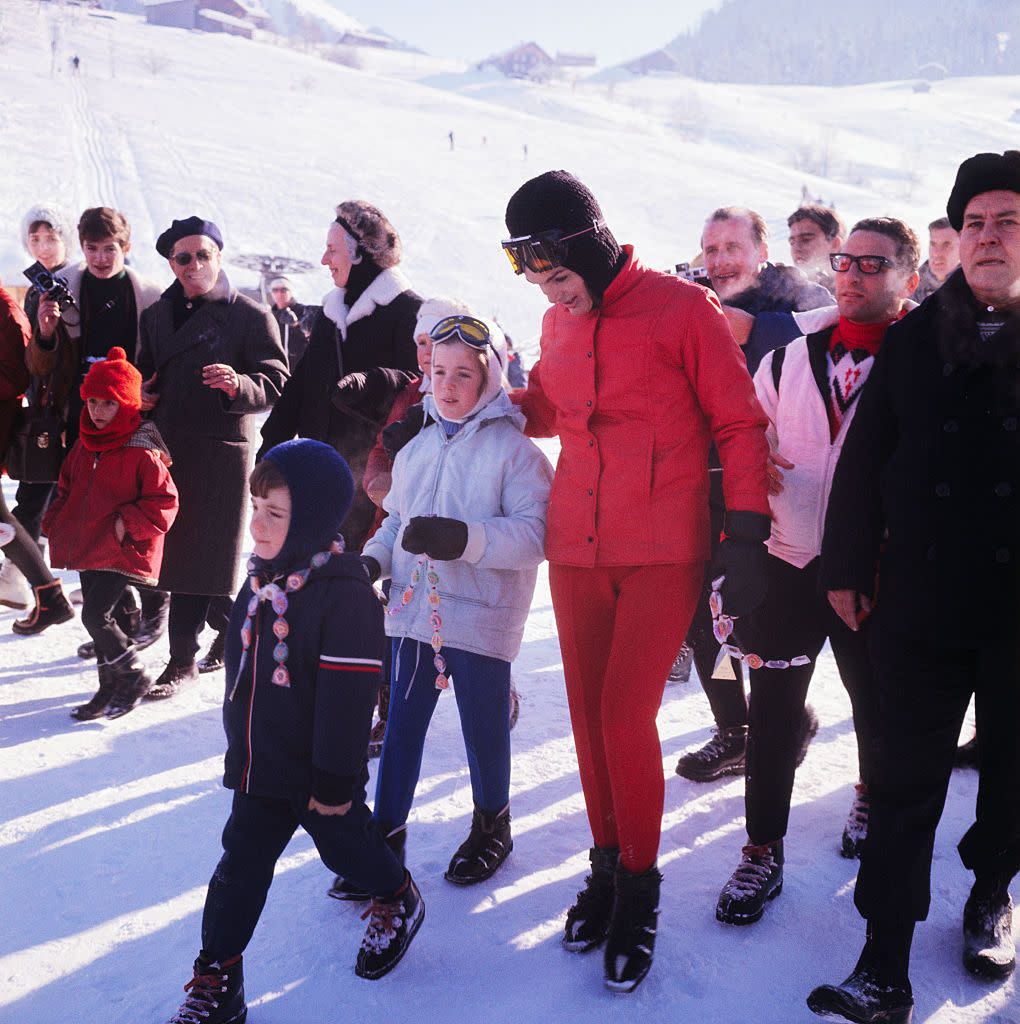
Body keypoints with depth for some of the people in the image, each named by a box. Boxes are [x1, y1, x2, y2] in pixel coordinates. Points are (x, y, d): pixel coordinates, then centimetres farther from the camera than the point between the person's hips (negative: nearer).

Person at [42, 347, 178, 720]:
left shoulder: (142, 452, -14)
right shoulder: (84, 445, 10)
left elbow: (165, 500, -13)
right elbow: (67, 487, 23)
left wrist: (129, 524, -19)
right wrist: (56, 519, 9)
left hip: (123, 551, -8)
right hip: (87, 548, 8)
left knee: (95, 615, -14)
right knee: (99, 617, 13)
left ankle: (133, 675, 5)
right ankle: (110, 688, 26)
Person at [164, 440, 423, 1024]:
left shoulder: (346, 593, -25)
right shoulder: (261, 582, 1)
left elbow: (348, 696, -24)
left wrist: (335, 779, -20)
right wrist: (239, 748, 19)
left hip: (318, 773, -6)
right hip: (259, 765, 6)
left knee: (346, 844, 16)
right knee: (241, 866, 9)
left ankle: (399, 901, 46)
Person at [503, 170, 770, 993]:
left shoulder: (680, 307, -6)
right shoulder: (557, 325, 11)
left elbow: (739, 422, -4)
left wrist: (746, 536, -9)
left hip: (664, 553, -5)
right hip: (577, 550, 5)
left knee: (626, 714, -8)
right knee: (589, 712, 8)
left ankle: (638, 891, 11)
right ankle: (608, 863, 27)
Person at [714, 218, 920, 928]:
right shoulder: (789, 361, 6)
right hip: (786, 562, 2)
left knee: (877, 708, 15)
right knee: (772, 718, 5)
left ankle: (874, 802, 44)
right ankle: (762, 854, 18)